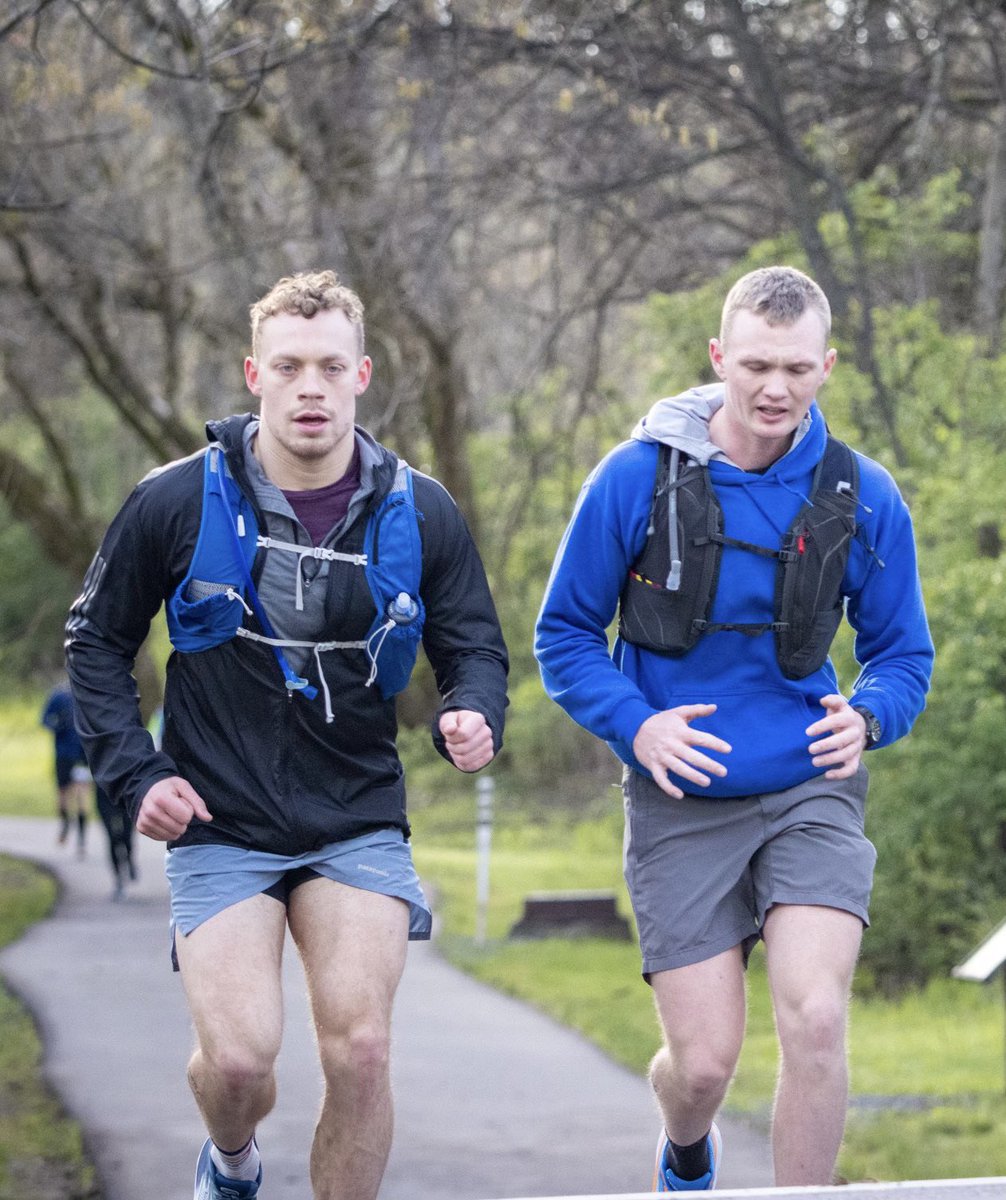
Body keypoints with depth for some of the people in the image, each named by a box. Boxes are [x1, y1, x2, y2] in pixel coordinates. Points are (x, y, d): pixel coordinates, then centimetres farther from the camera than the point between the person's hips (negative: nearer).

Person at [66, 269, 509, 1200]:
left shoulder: (420, 513, -1)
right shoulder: (177, 503, -5)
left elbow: (475, 645, 9)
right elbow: (97, 641, 7)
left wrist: (474, 719, -14)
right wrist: (134, 773, -4)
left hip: (360, 825, 1)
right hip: (218, 826, -1)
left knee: (360, 1047, -13)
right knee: (238, 1058, -12)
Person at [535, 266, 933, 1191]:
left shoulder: (863, 497, -2)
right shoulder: (637, 477, -7)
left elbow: (903, 654, 9)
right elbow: (565, 636, 1)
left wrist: (866, 718, -13)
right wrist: (636, 726, -16)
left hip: (810, 792, 1)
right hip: (682, 804, -1)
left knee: (815, 1019, -21)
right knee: (704, 1062, -1)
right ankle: (686, 1153, 38)